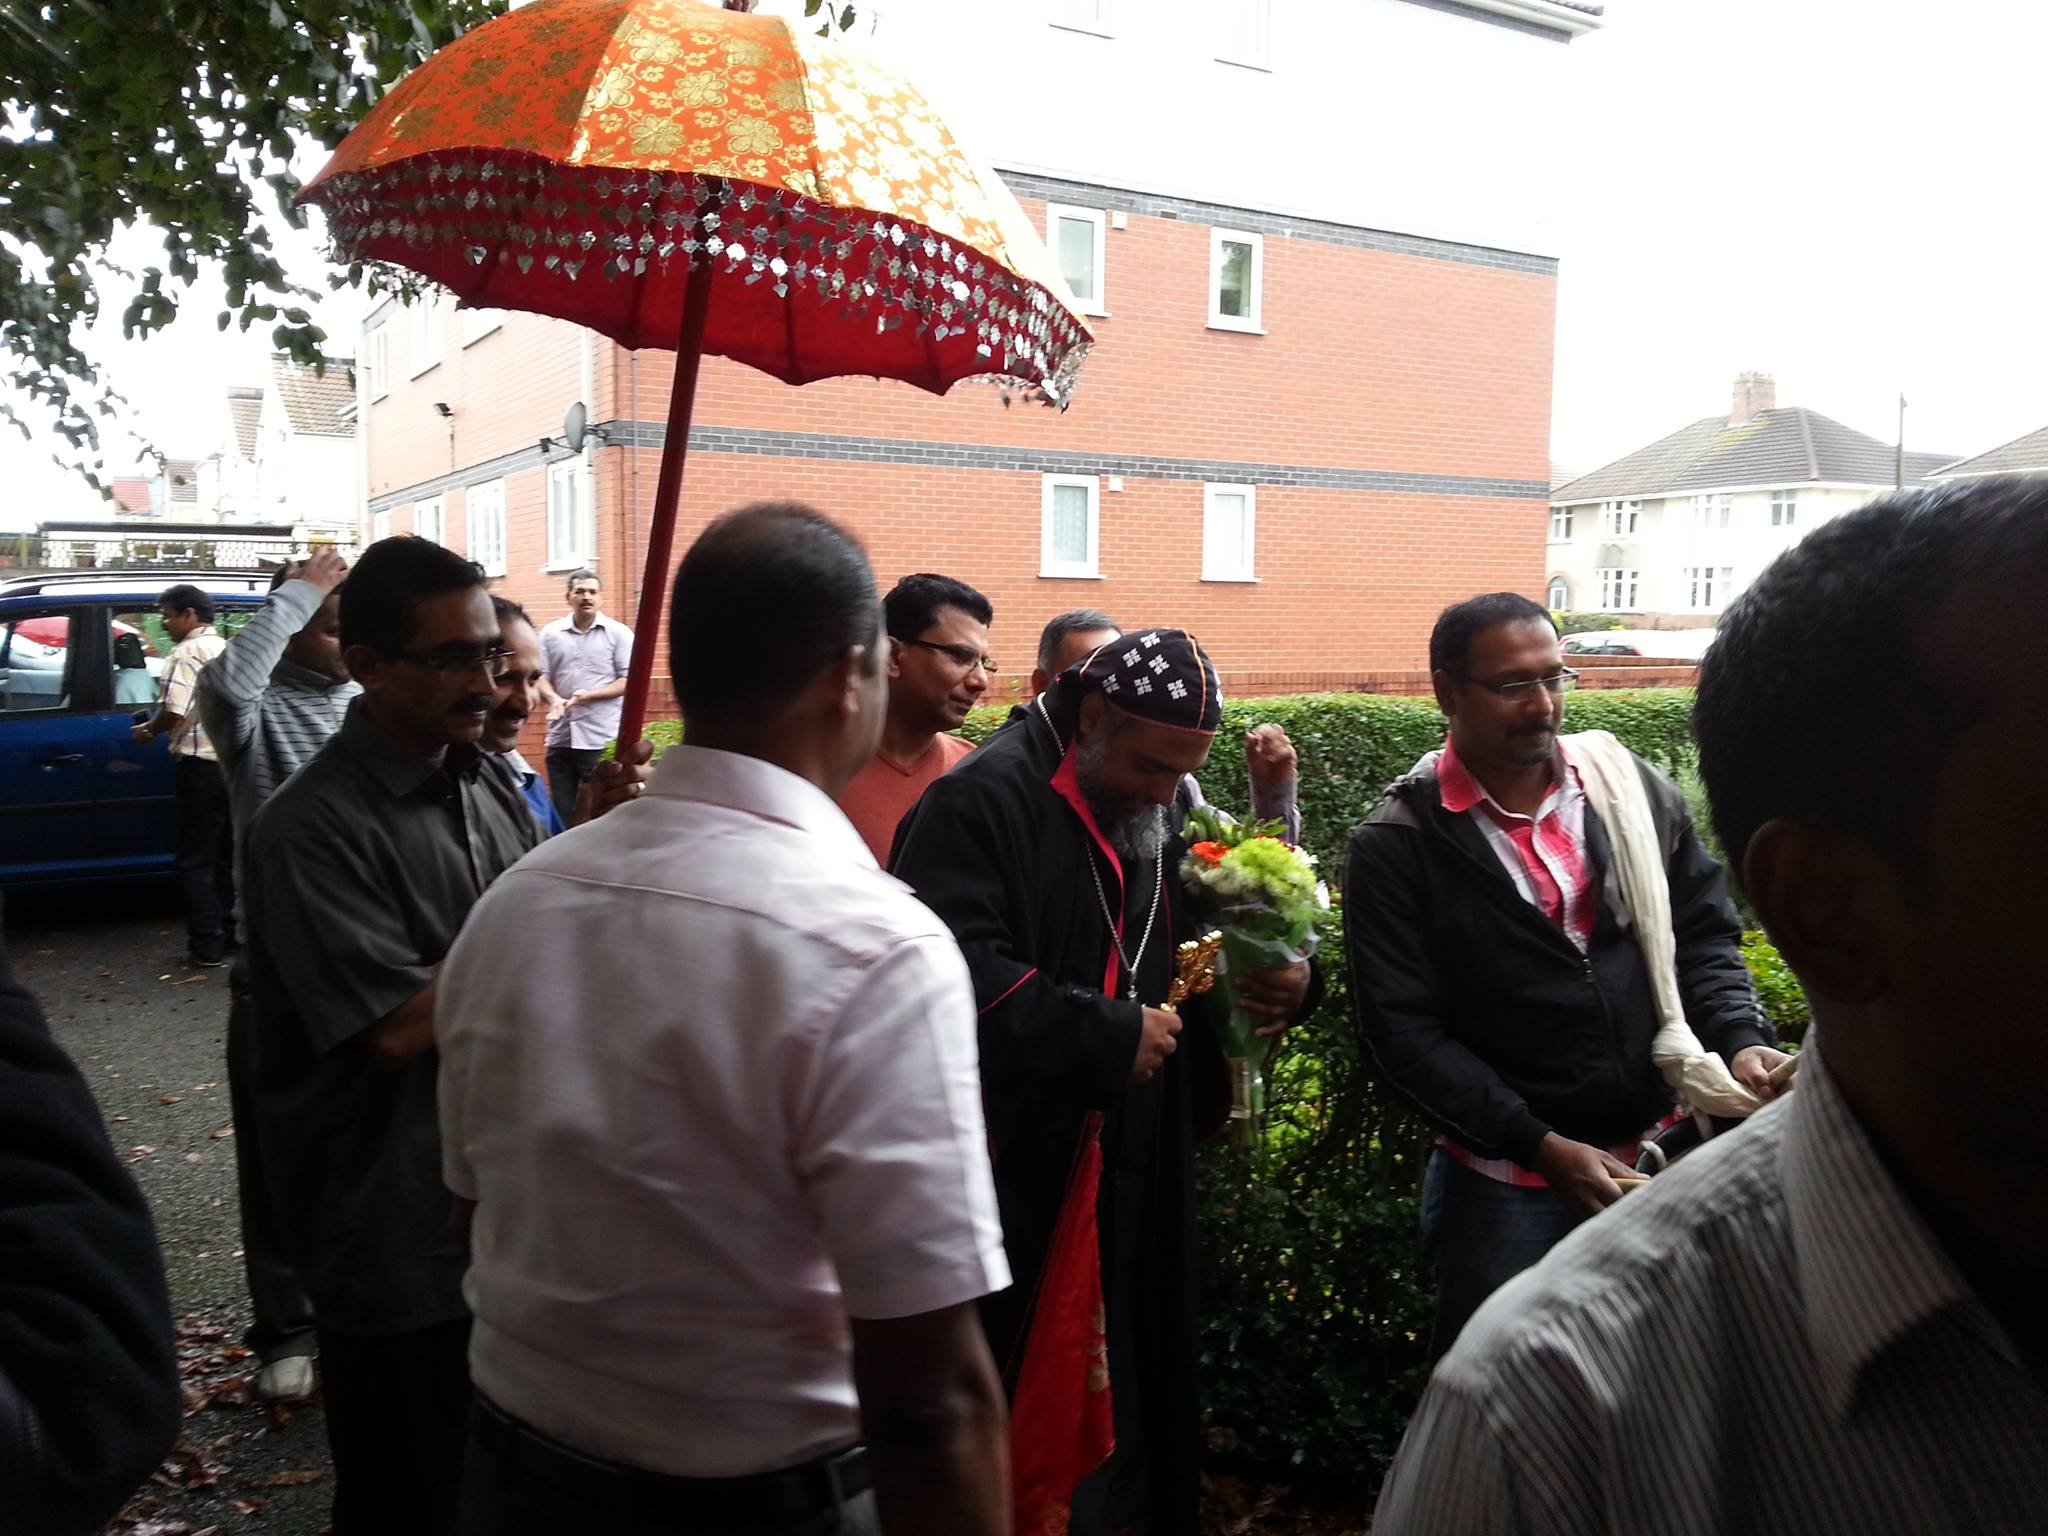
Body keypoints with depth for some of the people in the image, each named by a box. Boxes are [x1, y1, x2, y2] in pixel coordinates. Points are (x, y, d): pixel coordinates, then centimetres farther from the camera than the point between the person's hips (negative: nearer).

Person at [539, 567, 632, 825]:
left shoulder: (618, 633, 0)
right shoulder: (550, 633, 8)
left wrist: (588, 695, -16)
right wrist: (554, 699, -15)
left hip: (601, 737, -3)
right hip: (561, 736, 3)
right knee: (561, 810, 9)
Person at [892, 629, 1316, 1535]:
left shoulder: (1165, 811, 11)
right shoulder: (987, 799, -17)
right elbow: (956, 969, -28)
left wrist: (1278, 979, -2)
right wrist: (1109, 1038, -22)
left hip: (1134, 1170, 8)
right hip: (1013, 1176, -7)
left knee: (1127, 1385, 19)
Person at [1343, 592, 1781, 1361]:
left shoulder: (1635, 792, 1)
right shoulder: (1397, 845, -10)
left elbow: (1704, 935, 9)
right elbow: (1404, 1030, -12)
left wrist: (1740, 1039, -10)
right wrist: (1542, 1146, -16)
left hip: (1660, 1159, 4)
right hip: (1506, 1186, -3)